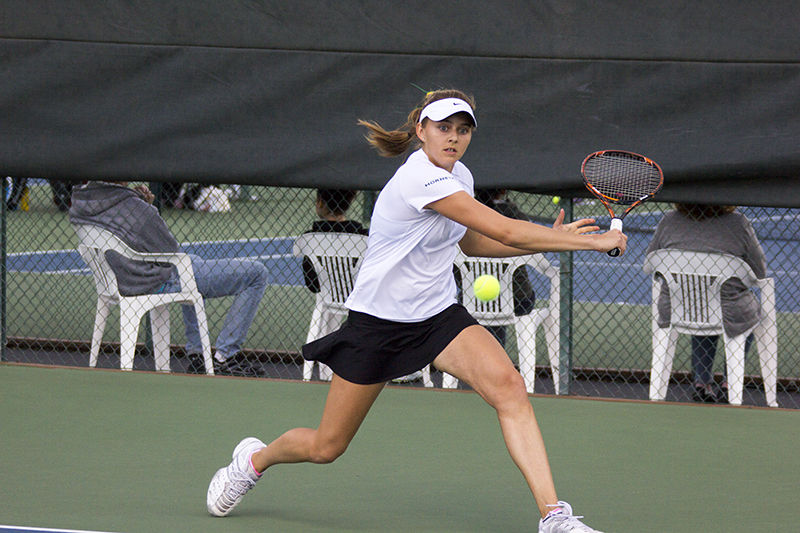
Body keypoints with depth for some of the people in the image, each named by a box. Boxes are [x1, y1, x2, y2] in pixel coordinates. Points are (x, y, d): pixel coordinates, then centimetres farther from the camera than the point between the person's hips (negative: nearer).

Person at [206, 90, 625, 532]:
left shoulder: (459, 176, 3)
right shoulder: (420, 179, -25)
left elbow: (473, 243, 21)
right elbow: (505, 232, -30)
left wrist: (550, 239, 8)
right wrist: (593, 243, -25)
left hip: (439, 315, 6)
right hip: (378, 320, -6)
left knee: (507, 386, -23)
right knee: (326, 447, 7)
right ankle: (255, 459, 41)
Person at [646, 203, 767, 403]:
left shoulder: (668, 221, -4)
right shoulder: (738, 223, -10)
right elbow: (759, 270, -1)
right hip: (729, 316, -3)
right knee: (751, 313, 33)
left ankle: (701, 382, 28)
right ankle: (729, 384, 31)